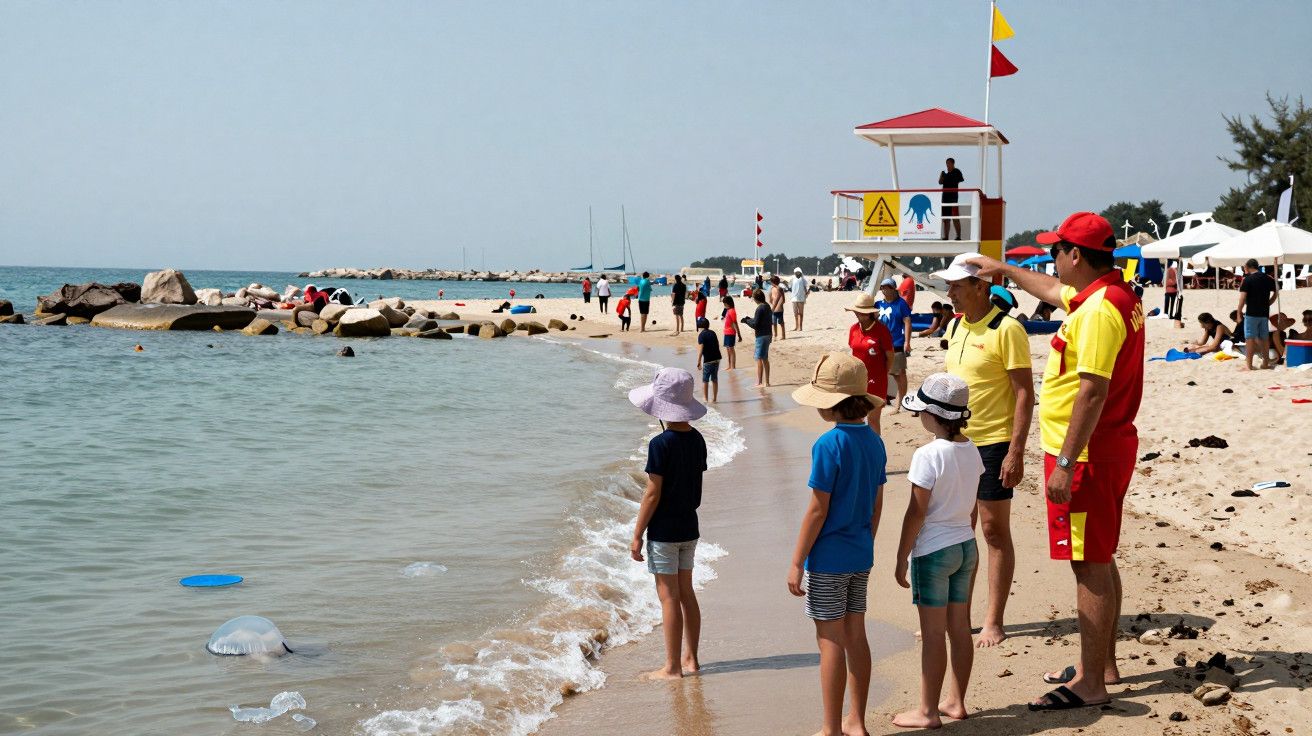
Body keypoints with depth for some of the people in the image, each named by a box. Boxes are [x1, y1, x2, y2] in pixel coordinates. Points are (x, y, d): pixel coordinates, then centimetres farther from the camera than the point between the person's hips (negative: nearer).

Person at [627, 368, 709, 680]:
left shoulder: (660, 444, -18)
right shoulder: (696, 439, 3)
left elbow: (652, 494, -17)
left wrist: (637, 535, -11)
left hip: (663, 531, -7)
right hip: (689, 527, 7)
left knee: (668, 596, -1)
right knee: (686, 592, 15)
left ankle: (672, 667, 4)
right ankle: (690, 658, 22)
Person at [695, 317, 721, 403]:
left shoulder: (701, 335, -10)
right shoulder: (712, 333, 9)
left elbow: (700, 350, -15)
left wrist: (698, 362, -11)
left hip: (708, 360, -6)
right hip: (717, 358, 6)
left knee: (705, 380, 6)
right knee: (715, 379, 13)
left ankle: (705, 398, 8)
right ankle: (714, 398, 17)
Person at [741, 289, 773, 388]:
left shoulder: (760, 308, -17)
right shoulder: (767, 306, 11)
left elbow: (755, 325, -18)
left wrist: (746, 321, -3)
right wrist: (750, 319, 18)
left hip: (761, 336, -9)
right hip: (768, 335, 9)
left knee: (759, 359, -4)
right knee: (765, 359, 14)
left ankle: (759, 383, -3)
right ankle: (766, 382, 17)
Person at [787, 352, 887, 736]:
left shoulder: (828, 445, -18)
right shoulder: (873, 442, 4)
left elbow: (818, 510, -17)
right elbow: (877, 505, 11)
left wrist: (796, 562, -10)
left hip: (828, 559, -7)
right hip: (860, 556, 7)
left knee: (831, 642, 0)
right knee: (855, 636, 14)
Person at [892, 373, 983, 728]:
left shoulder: (928, 455, -19)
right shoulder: (971, 451, 3)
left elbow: (916, 514, -17)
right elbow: (972, 509, 12)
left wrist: (901, 559, -9)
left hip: (933, 550, -7)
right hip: (965, 547, 8)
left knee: (932, 634, -1)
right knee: (959, 628, 14)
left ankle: (927, 712, 6)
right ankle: (956, 701, 24)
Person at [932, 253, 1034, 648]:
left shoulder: (1007, 329, -13)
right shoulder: (955, 327, 10)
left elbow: (1025, 393, -15)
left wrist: (1016, 452, -19)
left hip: (993, 444, -8)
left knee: (995, 531, 0)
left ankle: (993, 622, 7)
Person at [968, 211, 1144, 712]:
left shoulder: (1100, 309, -22)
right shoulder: (1115, 295, 11)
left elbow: (1093, 391, -26)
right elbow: (1054, 291, 32)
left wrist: (1065, 463, -25)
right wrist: (1005, 270, 43)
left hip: (1087, 454, -11)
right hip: (1110, 447, 11)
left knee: (1090, 566, -6)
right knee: (1098, 561, 18)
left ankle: (1090, 685, -1)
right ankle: (1101, 664, 29)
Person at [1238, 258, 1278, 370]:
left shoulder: (1247, 280, -10)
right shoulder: (1269, 279, 7)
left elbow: (1242, 298, -13)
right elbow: (1274, 295, 13)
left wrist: (1239, 312, -6)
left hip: (1251, 314, -5)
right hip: (1264, 313, 5)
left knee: (1250, 338, -4)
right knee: (1264, 338, 13)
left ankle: (1248, 365, -6)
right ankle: (1265, 363, 18)